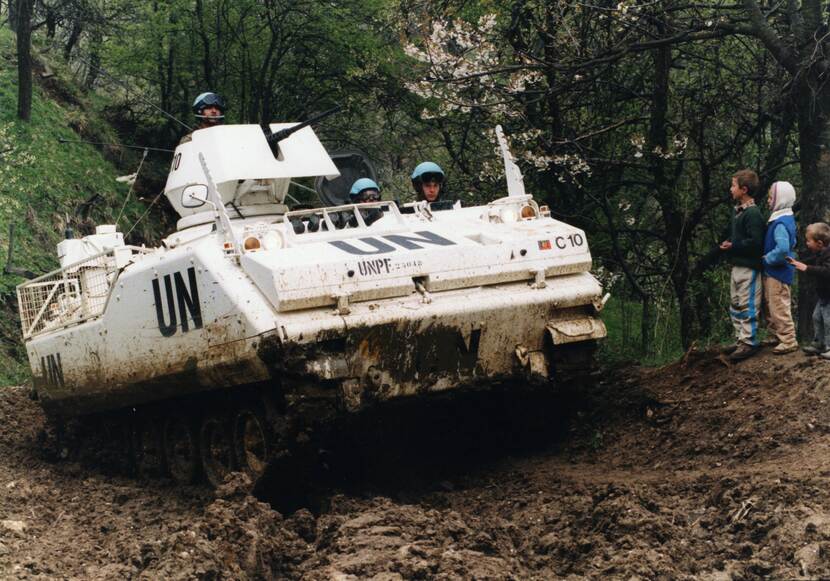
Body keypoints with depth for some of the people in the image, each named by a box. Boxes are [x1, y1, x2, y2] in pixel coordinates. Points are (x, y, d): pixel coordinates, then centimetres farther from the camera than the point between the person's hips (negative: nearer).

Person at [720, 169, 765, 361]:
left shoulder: (752, 213, -17)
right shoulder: (738, 211, 12)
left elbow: (755, 242, -22)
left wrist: (733, 246, -14)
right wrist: (728, 243, 4)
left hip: (749, 268, -10)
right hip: (737, 266, 10)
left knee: (747, 306, -5)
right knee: (735, 306, 14)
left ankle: (749, 343, 0)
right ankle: (741, 340, 21)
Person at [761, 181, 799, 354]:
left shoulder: (780, 224, -23)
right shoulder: (786, 219, 9)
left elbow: (782, 249, -34)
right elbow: (791, 243, 22)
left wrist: (766, 259, -18)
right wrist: (768, 257, 15)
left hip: (778, 272, -10)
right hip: (772, 272, 10)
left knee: (779, 308, -2)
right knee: (770, 307, 19)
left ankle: (789, 341, 5)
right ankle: (776, 336, 29)